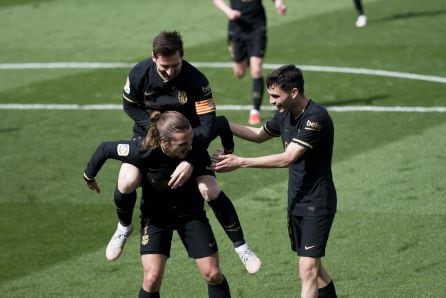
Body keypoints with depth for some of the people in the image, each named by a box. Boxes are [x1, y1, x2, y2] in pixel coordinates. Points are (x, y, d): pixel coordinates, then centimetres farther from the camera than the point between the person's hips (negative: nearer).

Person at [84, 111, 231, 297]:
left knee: (212, 274, -1)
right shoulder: (143, 150, -33)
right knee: (152, 277, -14)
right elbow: (105, 149, -14)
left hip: (190, 212, 2)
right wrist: (89, 176, 1)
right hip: (156, 215, -2)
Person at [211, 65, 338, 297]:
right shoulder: (285, 115, 5)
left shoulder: (316, 118, -22)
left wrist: (240, 162, -26)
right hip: (296, 201, 9)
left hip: (317, 204, -9)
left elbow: (288, 158, -28)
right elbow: (259, 134, 25)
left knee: (308, 270, -14)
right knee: (312, 266, 16)